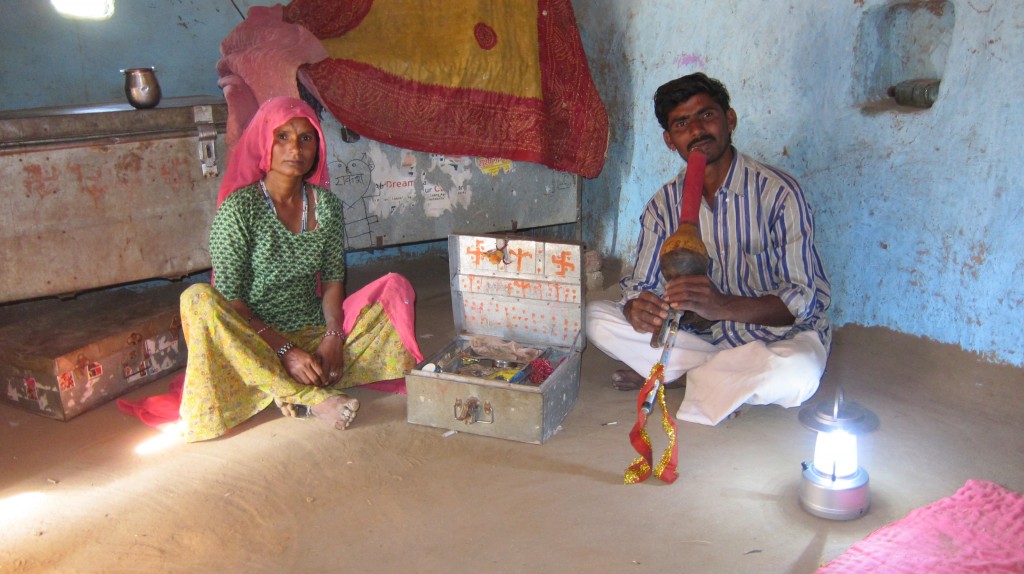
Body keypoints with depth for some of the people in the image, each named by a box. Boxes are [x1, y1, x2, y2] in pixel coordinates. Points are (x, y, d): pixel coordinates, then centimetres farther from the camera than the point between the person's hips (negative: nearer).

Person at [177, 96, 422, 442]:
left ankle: (291, 391, -24)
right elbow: (230, 299, -13)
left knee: (395, 288, -9)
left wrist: (333, 338, -12)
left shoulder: (326, 205, 3)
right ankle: (312, 398, -34)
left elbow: (333, 281, 6)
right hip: (254, 342, -4)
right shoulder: (239, 208, -11)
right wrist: (284, 350, -22)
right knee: (198, 300, -30)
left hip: (315, 330, 4)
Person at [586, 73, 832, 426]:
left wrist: (722, 305, -39)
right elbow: (641, 284, 0)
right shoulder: (663, 204, -1)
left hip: (779, 334, -3)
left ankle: (674, 377, -12)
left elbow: (808, 298, -21)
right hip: (699, 334, 4)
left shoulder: (778, 192, -16)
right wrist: (637, 309, -28)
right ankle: (732, 375, -11)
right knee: (596, 318, -13)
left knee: (796, 374, -39)